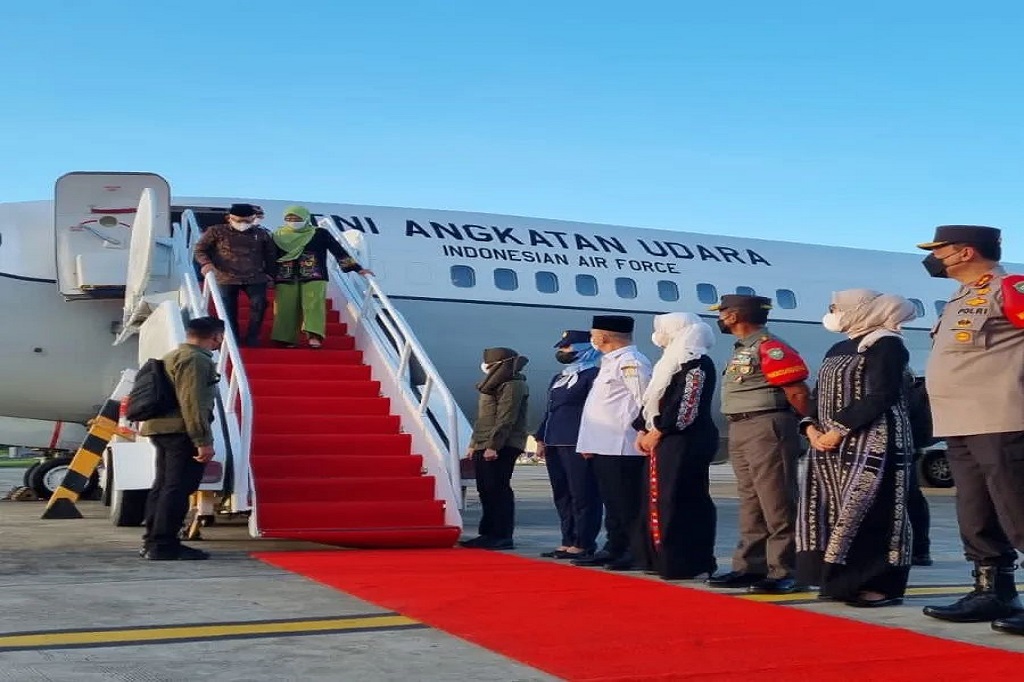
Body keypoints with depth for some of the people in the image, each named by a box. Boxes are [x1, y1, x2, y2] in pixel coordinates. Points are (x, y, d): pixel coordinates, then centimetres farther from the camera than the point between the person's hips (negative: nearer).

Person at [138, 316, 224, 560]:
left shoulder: (173, 356, 21)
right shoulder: (196, 359, -13)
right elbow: (193, 403, -21)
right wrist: (203, 441, -22)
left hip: (160, 429, 11)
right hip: (181, 432, -10)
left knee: (163, 485, 15)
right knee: (178, 488, -8)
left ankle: (152, 541, 21)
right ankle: (164, 545, -9)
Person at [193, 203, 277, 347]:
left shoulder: (261, 234, 8)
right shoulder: (217, 232, 0)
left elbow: (270, 255, 19)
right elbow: (199, 249, 1)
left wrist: (269, 273, 11)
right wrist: (206, 263, -18)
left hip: (255, 278, 1)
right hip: (226, 278, -1)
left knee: (259, 305, -13)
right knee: (228, 311, 4)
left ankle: (252, 338, -1)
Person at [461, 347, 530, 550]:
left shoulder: (512, 386, -11)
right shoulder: (494, 385, 23)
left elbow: (506, 419, -19)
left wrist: (493, 446, -23)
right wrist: (474, 444, 22)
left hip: (501, 448, -10)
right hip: (484, 447, 10)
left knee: (498, 490, -9)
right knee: (486, 491, 11)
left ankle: (503, 536, -6)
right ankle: (488, 534, 18)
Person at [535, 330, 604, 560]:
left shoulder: (592, 375, -6)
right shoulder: (558, 378, 22)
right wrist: (541, 439, 19)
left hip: (578, 446, -9)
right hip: (555, 445, 10)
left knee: (582, 495, -7)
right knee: (562, 496, 11)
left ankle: (583, 544, -5)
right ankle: (568, 541, 16)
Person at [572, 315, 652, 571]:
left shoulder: (631, 362, -11)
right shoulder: (611, 362, 21)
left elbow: (645, 402, -17)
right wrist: (589, 443, 20)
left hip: (622, 446, -10)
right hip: (604, 446, 10)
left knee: (628, 504, -6)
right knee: (613, 503, 13)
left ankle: (637, 553, -1)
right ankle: (615, 548, 19)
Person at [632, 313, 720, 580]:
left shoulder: (696, 363, -10)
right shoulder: (672, 362, 22)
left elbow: (687, 407, -19)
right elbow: (653, 401, 22)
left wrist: (657, 433, -14)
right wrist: (643, 430, 9)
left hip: (686, 443, -10)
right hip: (663, 442, 10)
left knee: (681, 502, -9)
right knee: (660, 500, 11)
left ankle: (690, 563, -4)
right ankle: (664, 558, 17)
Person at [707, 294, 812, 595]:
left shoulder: (770, 348, -14)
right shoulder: (741, 349, 16)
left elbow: (798, 393, -16)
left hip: (766, 429, -10)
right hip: (740, 430, 10)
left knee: (777, 505, -7)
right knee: (750, 503, 13)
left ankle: (785, 572, -4)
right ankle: (750, 567, 19)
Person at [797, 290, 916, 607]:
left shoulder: (886, 344, -6)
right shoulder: (837, 350, 20)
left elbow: (879, 397, -16)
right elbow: (819, 395, 19)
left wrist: (839, 430, -18)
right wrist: (812, 428, 0)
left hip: (873, 444, -9)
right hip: (831, 445, 9)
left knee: (871, 511, -10)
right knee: (834, 510, 5)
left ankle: (882, 585, -6)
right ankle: (841, 580, 10)